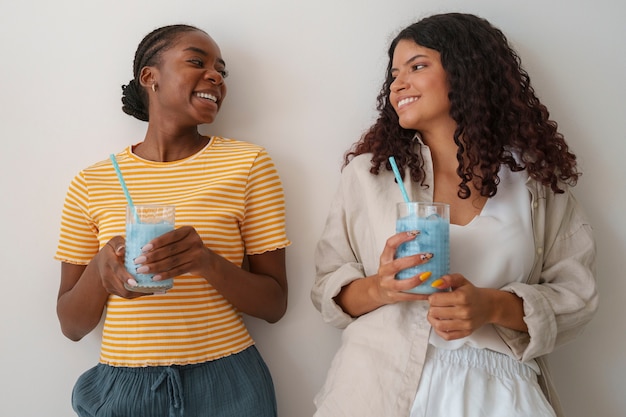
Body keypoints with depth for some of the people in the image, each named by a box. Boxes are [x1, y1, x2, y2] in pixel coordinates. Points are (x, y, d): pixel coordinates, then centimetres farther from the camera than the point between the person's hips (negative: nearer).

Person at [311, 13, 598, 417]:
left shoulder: (533, 175, 0)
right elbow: (328, 287, 0)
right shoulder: (369, 170, 0)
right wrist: (376, 289, -20)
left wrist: (493, 307, -17)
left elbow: (576, 293, 0)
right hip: (381, 384, 1)